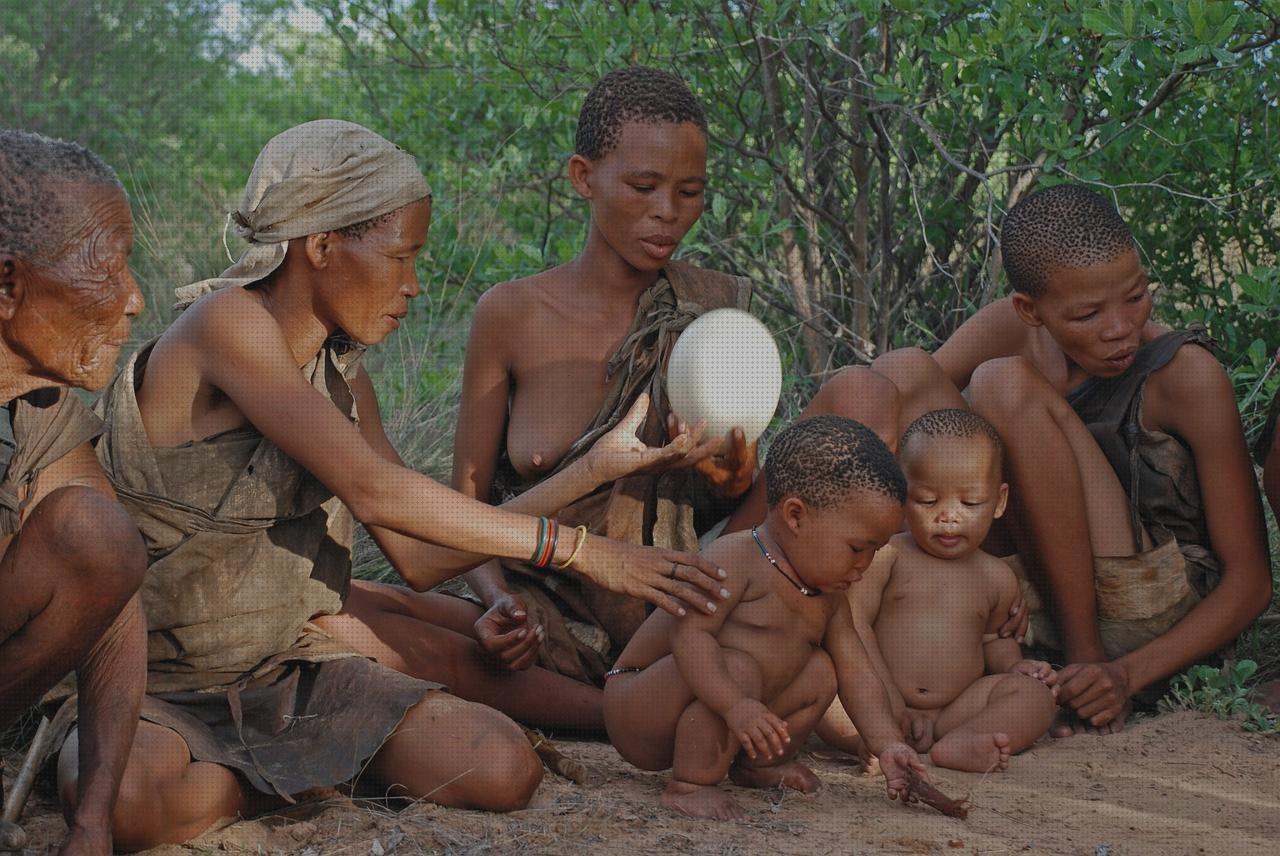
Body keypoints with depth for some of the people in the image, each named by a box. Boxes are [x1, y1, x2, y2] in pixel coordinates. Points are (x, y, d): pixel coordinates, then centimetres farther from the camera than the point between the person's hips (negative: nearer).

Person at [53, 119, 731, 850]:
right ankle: (310, 773, -12)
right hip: (162, 680, -5)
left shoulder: (342, 376, 8)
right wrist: (576, 549, -24)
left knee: (505, 768, -19)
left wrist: (594, 471, 0)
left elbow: (421, 558, 4)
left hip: (290, 669, 6)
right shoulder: (224, 323, -18)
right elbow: (372, 490, -26)